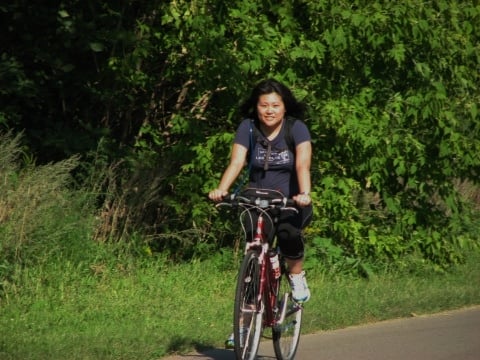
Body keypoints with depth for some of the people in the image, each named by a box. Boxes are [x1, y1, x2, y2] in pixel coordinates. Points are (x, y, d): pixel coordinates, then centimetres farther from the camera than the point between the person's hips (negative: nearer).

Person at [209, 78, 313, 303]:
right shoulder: (248, 128, -4)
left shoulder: (296, 128, -9)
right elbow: (236, 162, -15)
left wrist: (305, 194, -41)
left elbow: (303, 165, -22)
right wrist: (221, 190, -34)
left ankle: (296, 275, -2)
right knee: (254, 236, -25)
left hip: (291, 202, -2)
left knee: (288, 232, -29)